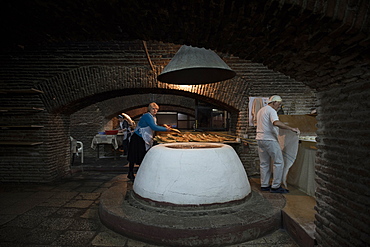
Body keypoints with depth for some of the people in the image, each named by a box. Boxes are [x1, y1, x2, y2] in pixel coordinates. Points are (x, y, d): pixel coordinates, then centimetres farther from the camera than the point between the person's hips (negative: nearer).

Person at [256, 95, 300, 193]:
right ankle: (275, 186, 0)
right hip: (269, 140, -9)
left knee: (264, 163, 12)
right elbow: (276, 123, -29)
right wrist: (291, 128, -28)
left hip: (260, 139, 9)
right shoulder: (271, 110, -11)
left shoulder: (260, 110, 19)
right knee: (278, 163, -2)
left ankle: (264, 185, 17)